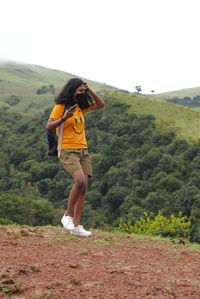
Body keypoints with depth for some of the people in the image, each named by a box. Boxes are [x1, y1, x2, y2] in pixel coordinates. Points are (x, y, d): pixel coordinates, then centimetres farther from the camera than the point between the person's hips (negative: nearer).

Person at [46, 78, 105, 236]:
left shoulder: (80, 107, 16)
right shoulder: (60, 107, -3)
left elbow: (101, 104, 23)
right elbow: (48, 126, -11)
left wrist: (89, 90, 11)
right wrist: (64, 118, -26)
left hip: (84, 151, 7)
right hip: (68, 151, -7)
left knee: (83, 187, -1)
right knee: (80, 180, -26)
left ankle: (76, 225, 2)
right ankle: (68, 215, -9)